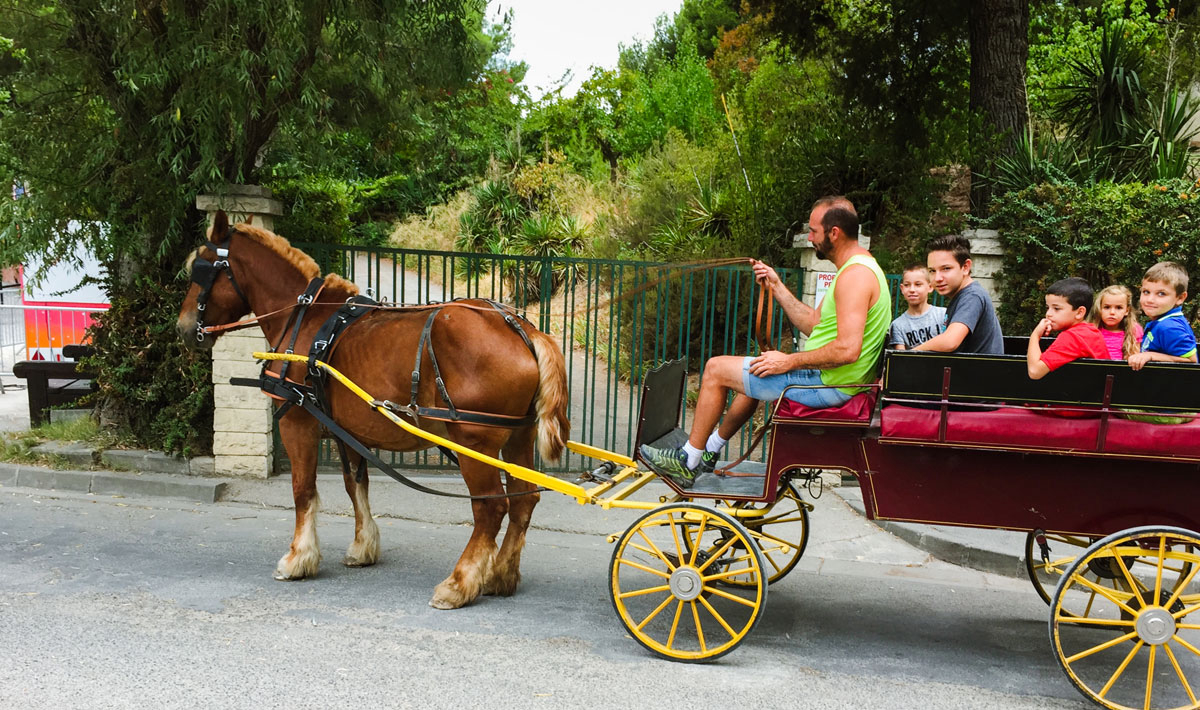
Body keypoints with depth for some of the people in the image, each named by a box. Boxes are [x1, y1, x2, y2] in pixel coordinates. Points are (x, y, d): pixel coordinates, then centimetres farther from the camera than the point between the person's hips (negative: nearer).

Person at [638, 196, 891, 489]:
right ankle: (709, 451, 40)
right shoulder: (856, 267, 14)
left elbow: (848, 349, -29)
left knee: (717, 369, -4)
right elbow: (812, 323, 17)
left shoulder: (856, 274, -21)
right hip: (827, 379, 11)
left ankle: (688, 462, 9)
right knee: (753, 372, 31)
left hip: (827, 385, -11)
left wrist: (789, 361, -20)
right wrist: (777, 286, 13)